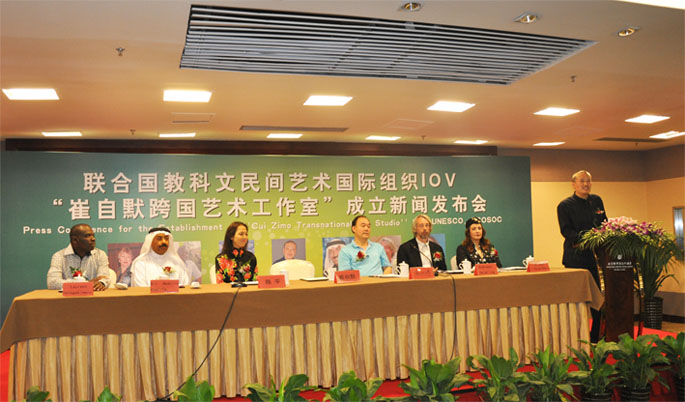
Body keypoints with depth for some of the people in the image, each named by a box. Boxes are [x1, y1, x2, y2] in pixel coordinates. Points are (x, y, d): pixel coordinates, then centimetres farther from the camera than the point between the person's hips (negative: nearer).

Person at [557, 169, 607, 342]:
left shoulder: (596, 201, 14)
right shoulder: (565, 205, -3)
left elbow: (604, 224, 16)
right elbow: (566, 231, -10)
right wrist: (582, 237, -28)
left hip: (594, 256, 5)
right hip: (575, 258, -5)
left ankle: (596, 336, 21)